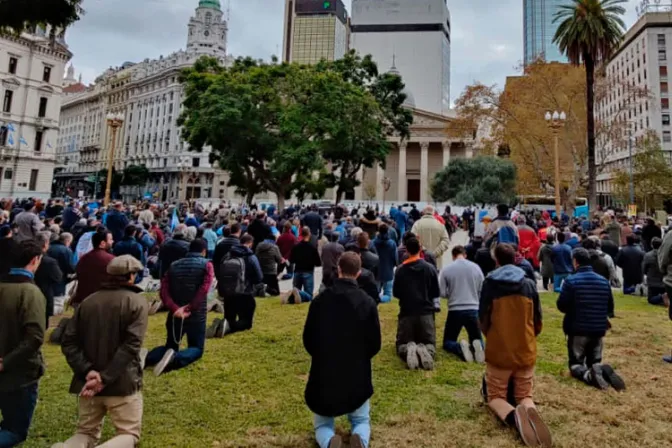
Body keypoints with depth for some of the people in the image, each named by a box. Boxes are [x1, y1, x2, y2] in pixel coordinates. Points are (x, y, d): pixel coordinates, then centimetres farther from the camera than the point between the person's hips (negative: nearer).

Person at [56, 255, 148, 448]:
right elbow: (131, 345, -19)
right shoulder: (137, 302, -8)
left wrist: (87, 372, -9)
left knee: (86, 432, 21)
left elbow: (68, 342, -1)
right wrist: (105, 378, -17)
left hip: (87, 382, 4)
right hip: (122, 382, -4)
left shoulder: (87, 301, 6)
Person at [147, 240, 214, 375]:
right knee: (197, 348, 12)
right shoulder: (206, 265, -3)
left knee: (171, 346, 22)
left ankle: (146, 358, -9)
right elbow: (204, 289, -18)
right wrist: (189, 308, -16)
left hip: (175, 314, 4)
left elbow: (164, 290, -3)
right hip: (196, 315, -4)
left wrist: (174, 309, -12)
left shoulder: (174, 265, 9)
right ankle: (175, 358, -21)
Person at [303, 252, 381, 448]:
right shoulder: (367, 302, -11)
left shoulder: (320, 299, -10)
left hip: (323, 375, 0)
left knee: (322, 425, 21)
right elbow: (375, 345, -3)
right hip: (357, 376, 0)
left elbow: (307, 340, -1)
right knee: (361, 421, 24)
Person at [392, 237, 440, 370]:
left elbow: (395, 293, 6)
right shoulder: (430, 268, -3)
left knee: (402, 344, 12)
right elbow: (436, 293, 5)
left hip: (406, 312, 0)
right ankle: (425, 350, -24)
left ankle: (408, 350, -24)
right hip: (426, 312, 0)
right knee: (430, 344, 12)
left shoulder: (400, 270, -4)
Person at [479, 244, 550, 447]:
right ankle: (529, 410, -18)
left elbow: (483, 321, -3)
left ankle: (512, 416, -21)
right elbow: (538, 322, 7)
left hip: (498, 352, -2)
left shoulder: (489, 284, -9)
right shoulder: (529, 284, -1)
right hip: (526, 352, 3)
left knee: (495, 396, 13)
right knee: (524, 395, 19)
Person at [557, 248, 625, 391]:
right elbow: (610, 308, 10)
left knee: (575, 365, 8)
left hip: (578, 330, -4)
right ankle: (602, 371, -16)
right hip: (599, 330, 4)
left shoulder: (571, 281, -13)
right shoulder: (604, 281, 3)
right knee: (594, 362, 18)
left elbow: (561, 306, -10)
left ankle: (589, 375, -24)